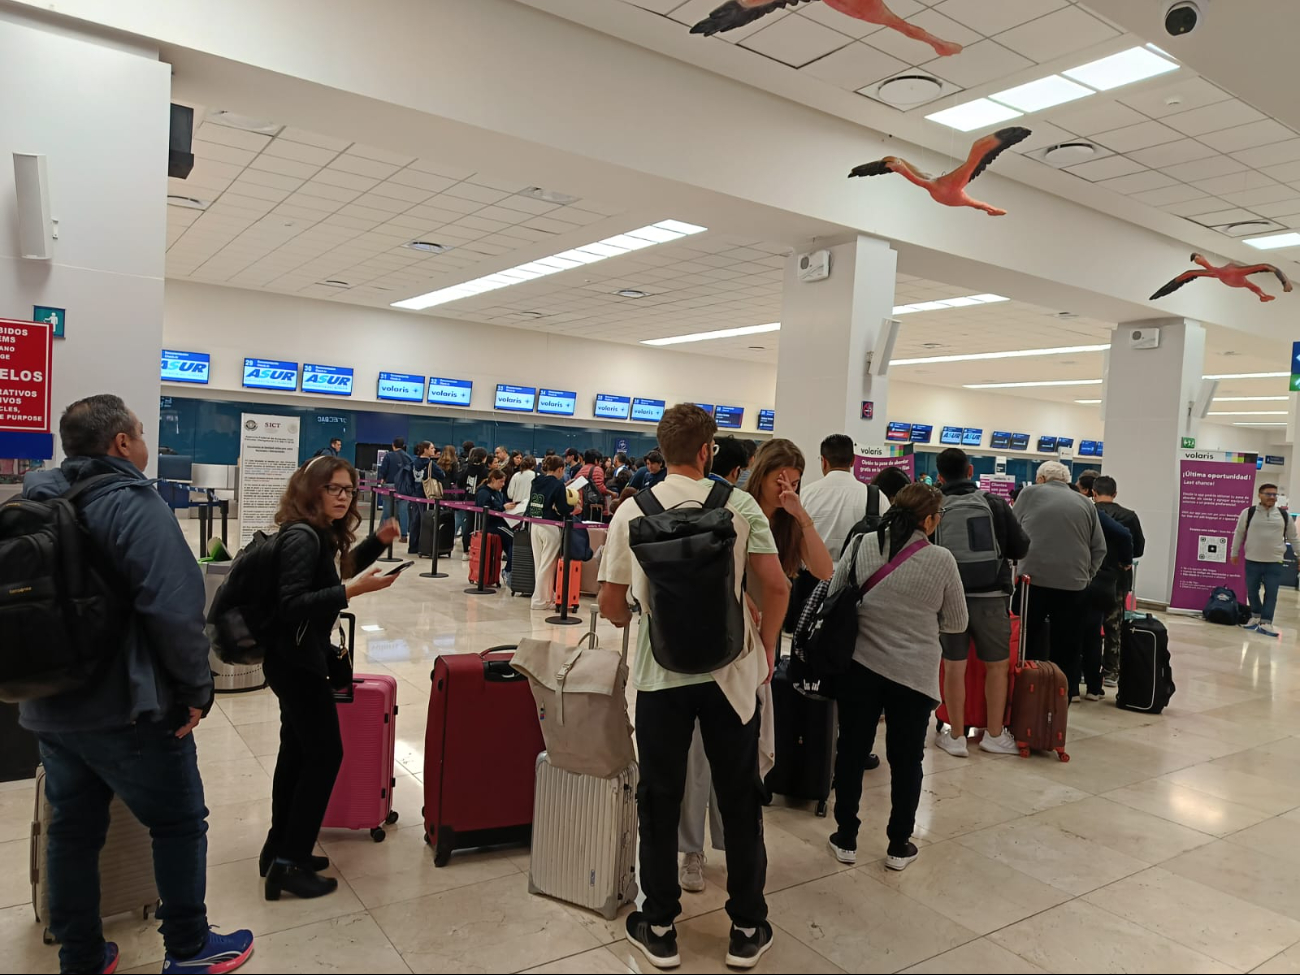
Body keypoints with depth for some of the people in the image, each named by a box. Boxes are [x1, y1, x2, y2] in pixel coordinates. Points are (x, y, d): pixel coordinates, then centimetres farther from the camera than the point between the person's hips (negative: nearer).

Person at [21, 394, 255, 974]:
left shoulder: (34, 502, 8)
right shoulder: (133, 503, -17)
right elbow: (174, 607, -26)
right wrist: (196, 690, -16)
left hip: (47, 708, 8)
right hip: (125, 709, -7)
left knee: (72, 829, 17)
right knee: (180, 823, 9)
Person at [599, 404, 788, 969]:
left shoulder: (632, 512, -3)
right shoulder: (740, 506, -5)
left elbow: (611, 606, 1)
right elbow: (775, 587, -7)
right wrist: (765, 649, 8)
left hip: (659, 672, 0)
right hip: (730, 670, 0)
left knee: (659, 800, 14)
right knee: (739, 799, 15)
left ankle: (659, 928, 28)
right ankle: (747, 930, 28)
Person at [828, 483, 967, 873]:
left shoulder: (861, 545, -6)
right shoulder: (942, 560, -9)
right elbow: (958, 622, 1)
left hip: (859, 666, 2)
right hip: (915, 674, -1)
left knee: (851, 751, 15)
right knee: (906, 759, 14)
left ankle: (845, 839, 25)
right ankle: (899, 846, 26)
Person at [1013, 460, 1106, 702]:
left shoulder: (1029, 493, 8)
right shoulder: (1086, 503, 11)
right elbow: (1099, 548, 8)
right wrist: (1084, 575, 14)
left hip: (1033, 580, -1)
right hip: (1073, 585, 1)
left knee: (1028, 647, 8)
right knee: (1066, 651, 8)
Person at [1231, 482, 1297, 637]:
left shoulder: (1284, 515, 4)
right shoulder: (1248, 513, -2)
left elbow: (1293, 537, 13)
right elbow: (1239, 534, 8)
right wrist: (1234, 553, 12)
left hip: (1274, 562, 1)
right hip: (1252, 561, -1)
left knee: (1271, 594, -2)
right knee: (1252, 592, 10)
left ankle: (1266, 623, 2)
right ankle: (1255, 617, 29)